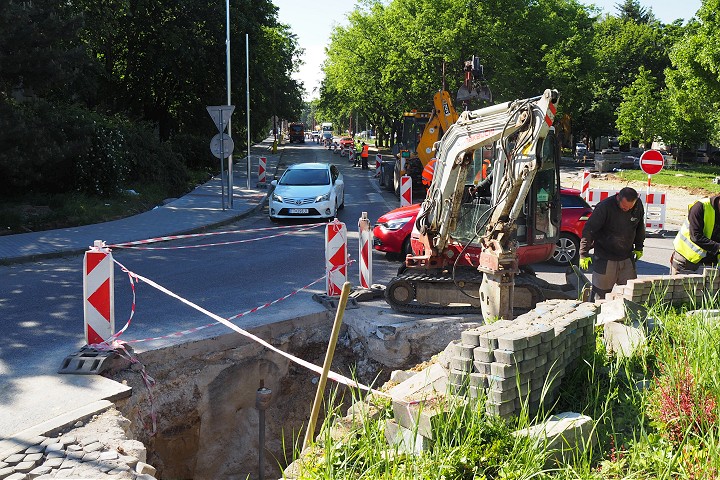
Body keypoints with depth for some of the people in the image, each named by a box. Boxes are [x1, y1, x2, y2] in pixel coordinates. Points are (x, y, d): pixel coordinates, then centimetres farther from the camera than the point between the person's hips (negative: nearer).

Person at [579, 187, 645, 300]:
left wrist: (639, 247, 18)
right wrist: (584, 254, -19)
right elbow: (588, 230, -17)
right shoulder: (605, 207, -20)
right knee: (601, 293, 1)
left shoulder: (638, 206, -4)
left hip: (627, 257, 5)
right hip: (605, 259, -4)